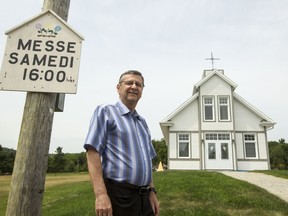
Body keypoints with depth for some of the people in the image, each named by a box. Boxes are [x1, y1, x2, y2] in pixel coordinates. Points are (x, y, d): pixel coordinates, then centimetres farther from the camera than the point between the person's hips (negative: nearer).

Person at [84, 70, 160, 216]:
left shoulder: (142, 122, 16)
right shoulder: (105, 112, -4)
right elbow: (92, 153, -13)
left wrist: (152, 192, 12)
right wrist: (100, 194, -21)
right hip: (118, 196, -6)